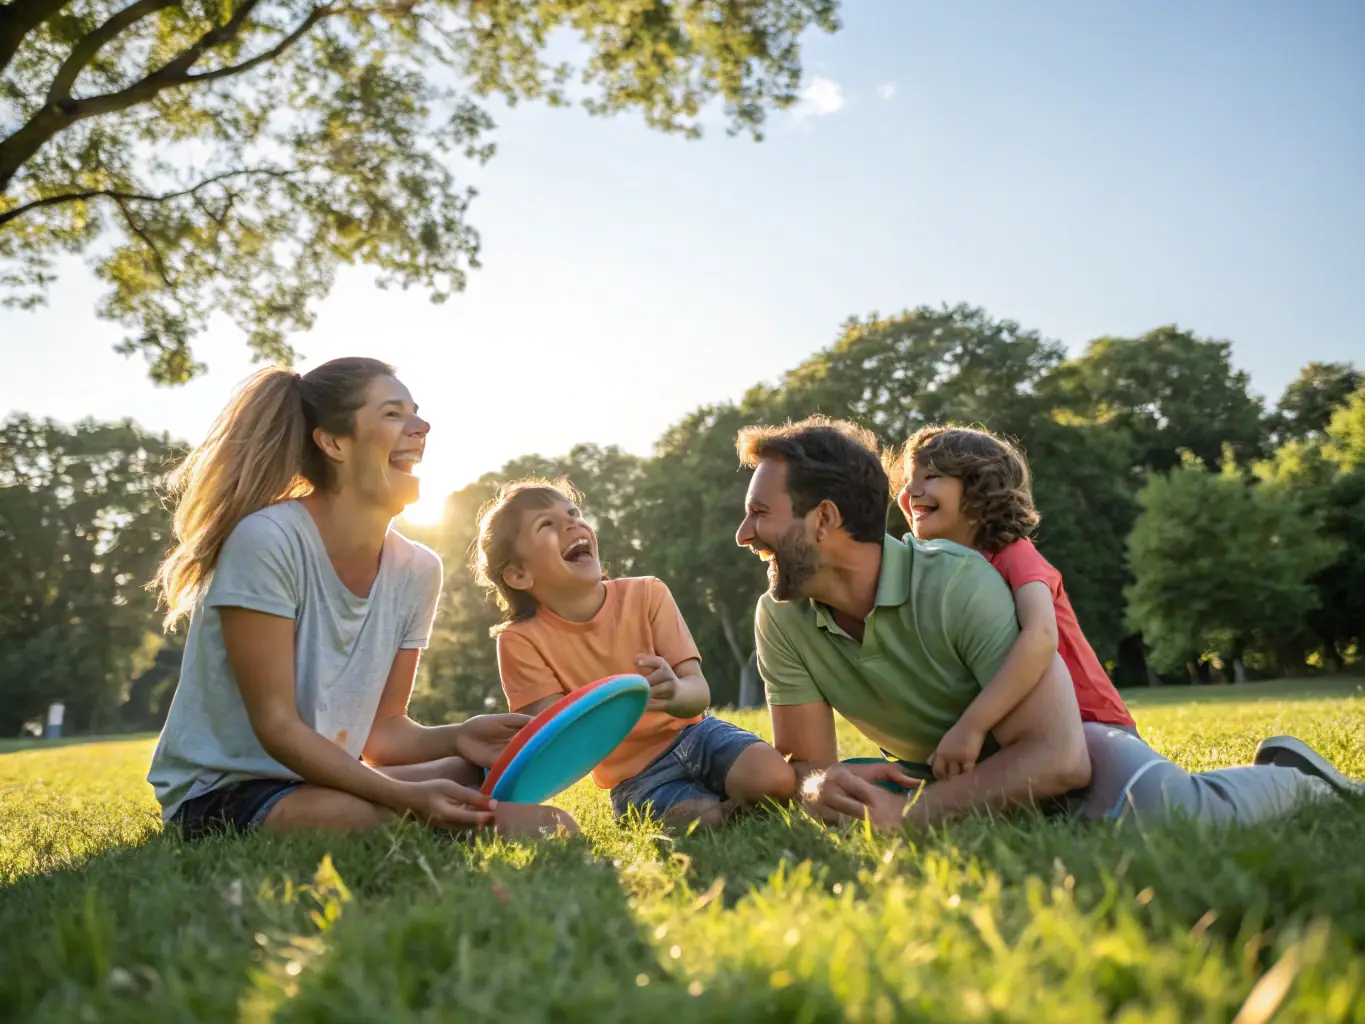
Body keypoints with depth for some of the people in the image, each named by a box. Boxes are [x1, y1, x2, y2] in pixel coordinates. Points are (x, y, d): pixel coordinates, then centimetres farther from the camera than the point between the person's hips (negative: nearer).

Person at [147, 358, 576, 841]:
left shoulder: (415, 570, -3)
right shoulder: (267, 540, -22)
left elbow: (383, 729, 1)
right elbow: (277, 727, -21)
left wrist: (457, 738, -20)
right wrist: (407, 796, -31)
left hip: (324, 779, 6)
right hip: (222, 792, -6)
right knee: (371, 817, -34)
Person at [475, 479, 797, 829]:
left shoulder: (647, 594, -8)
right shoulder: (521, 640, -12)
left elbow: (699, 694, -13)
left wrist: (675, 692, -38)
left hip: (693, 733, 2)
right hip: (634, 777, -2)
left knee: (776, 778, -25)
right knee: (702, 819, -29)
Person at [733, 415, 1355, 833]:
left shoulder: (957, 582, -30)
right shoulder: (781, 620, -14)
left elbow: (1057, 756, -32)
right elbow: (803, 760, -10)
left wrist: (910, 810, -40)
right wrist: (820, 787, -35)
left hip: (1061, 751, -8)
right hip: (950, 779, 8)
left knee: (1158, 807, -38)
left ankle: (1292, 778, 3)